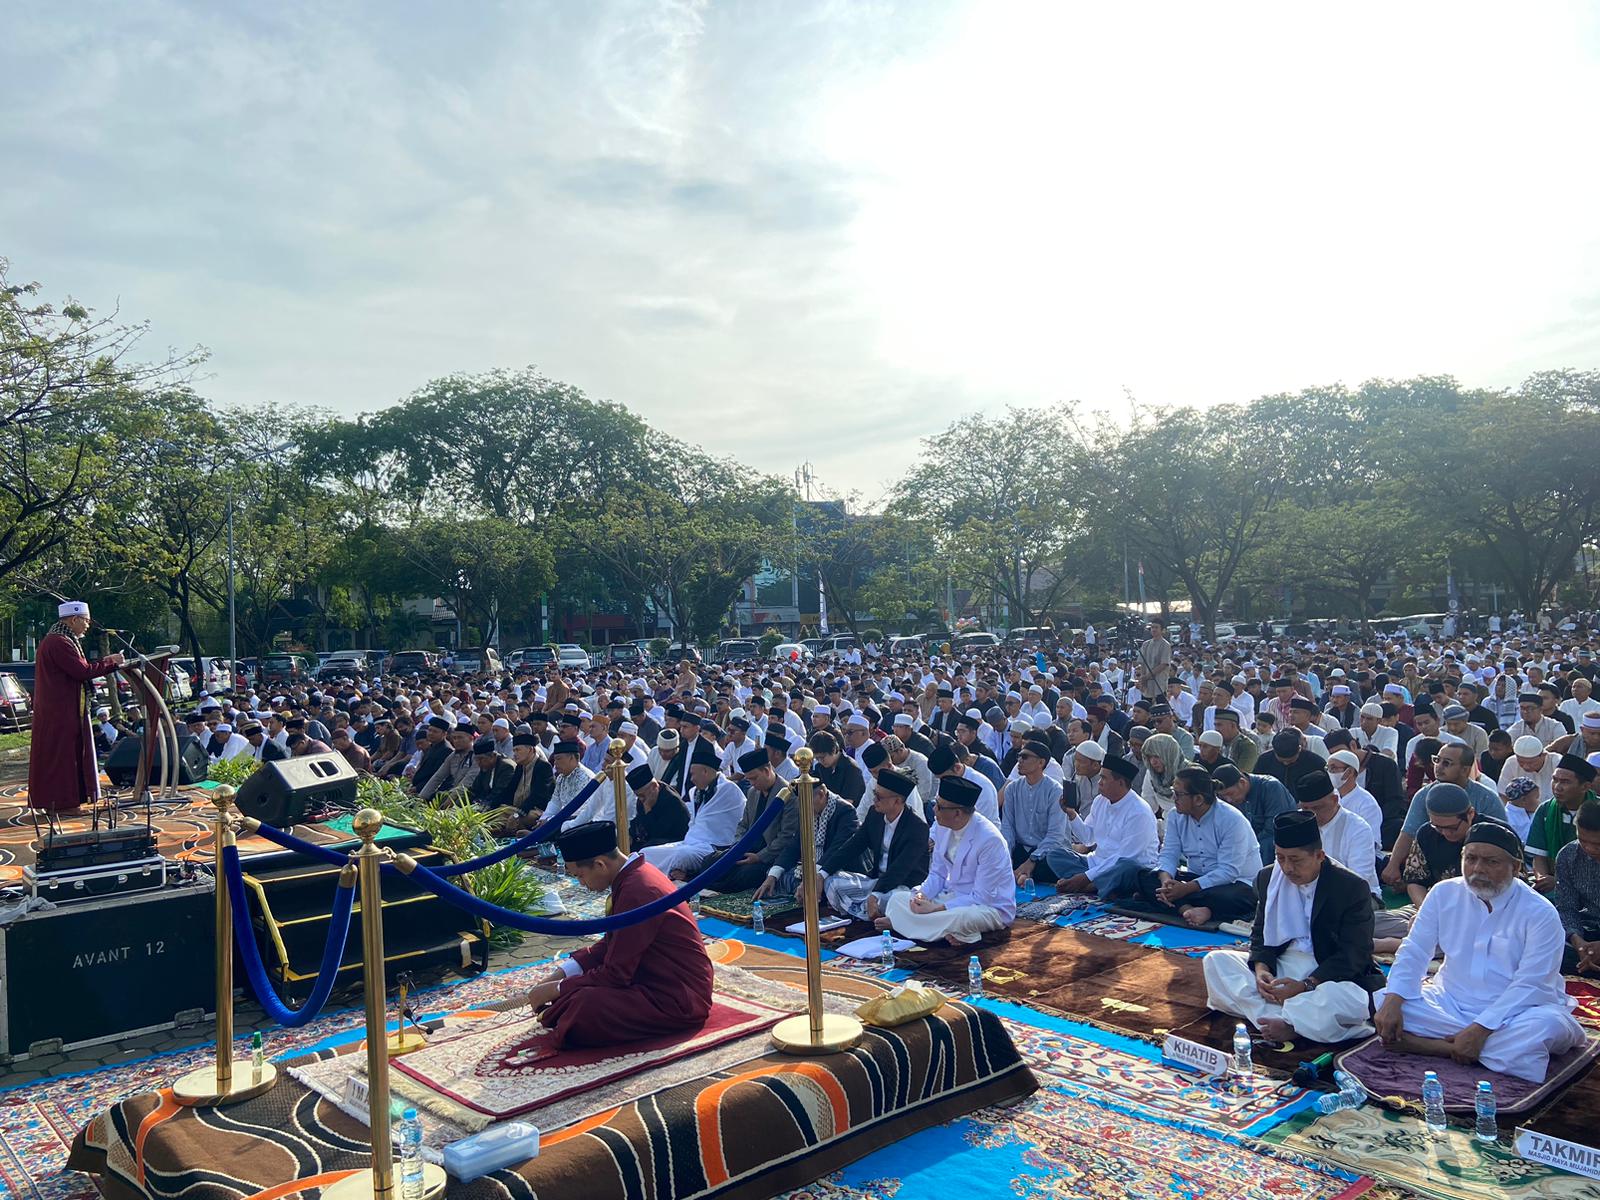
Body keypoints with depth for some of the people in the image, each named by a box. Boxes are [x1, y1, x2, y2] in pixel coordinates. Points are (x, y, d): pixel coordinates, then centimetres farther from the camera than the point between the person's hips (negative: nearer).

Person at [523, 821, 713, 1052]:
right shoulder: (635, 875, 6)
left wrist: (556, 989, -10)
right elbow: (611, 945, 14)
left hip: (678, 1000, -10)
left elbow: (616, 974, -21)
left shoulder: (636, 892, -25)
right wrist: (560, 972, 5)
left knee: (583, 1009, -26)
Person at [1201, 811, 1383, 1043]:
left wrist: (1306, 986, -22)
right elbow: (1260, 935, 11)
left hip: (1331, 976, -5)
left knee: (1352, 999, -39)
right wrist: (1261, 969, -12)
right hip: (1279, 967, 5)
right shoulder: (1267, 878, 4)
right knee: (1215, 961, -16)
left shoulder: (1353, 887, -11)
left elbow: (1353, 955, -13)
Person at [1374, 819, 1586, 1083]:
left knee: (1546, 1027, -36)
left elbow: (1530, 985, -18)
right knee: (1381, 1002, -22)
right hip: (1450, 1003, 3)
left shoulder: (1540, 913, -11)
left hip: (1512, 1011, -3)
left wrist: (1480, 1029, -27)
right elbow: (1414, 952, 0)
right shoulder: (1444, 894, 1)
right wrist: (1392, 1001, -18)